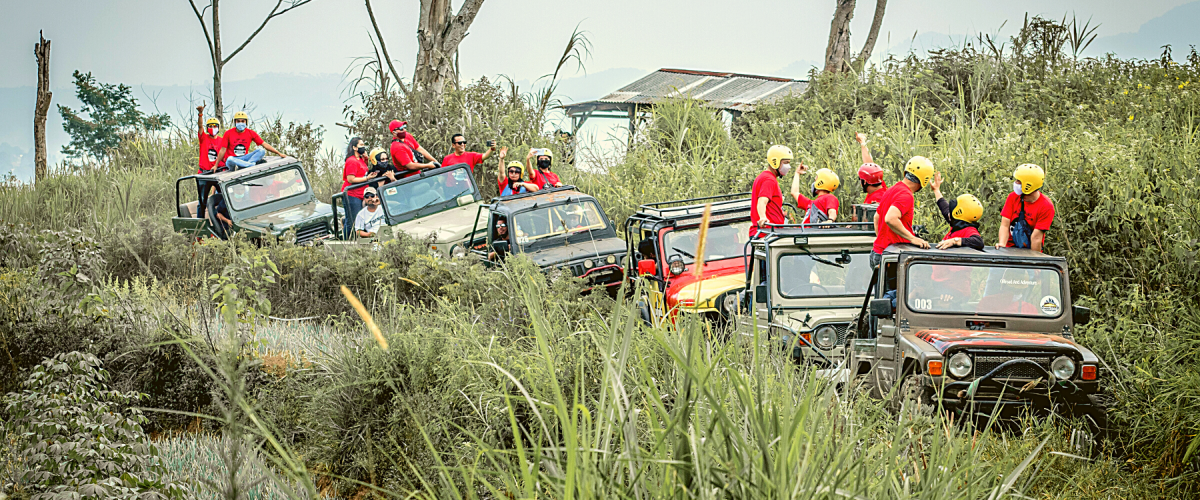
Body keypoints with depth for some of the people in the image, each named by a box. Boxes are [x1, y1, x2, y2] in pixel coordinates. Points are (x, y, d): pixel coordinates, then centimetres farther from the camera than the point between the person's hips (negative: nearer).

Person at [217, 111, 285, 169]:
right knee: (230, 159, -40)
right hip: (232, 159, -3)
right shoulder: (228, 133, -2)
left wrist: (279, 153, -3)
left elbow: (265, 145, 3)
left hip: (244, 158, 3)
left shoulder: (251, 133, 4)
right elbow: (223, 150, -1)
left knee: (261, 151, -19)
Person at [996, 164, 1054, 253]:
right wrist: (1002, 244, -21)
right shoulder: (1013, 197, 0)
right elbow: (1005, 225, -5)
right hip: (1010, 248, 3)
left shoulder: (1046, 206, -13)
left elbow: (1036, 238, -14)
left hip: (1030, 251, -3)